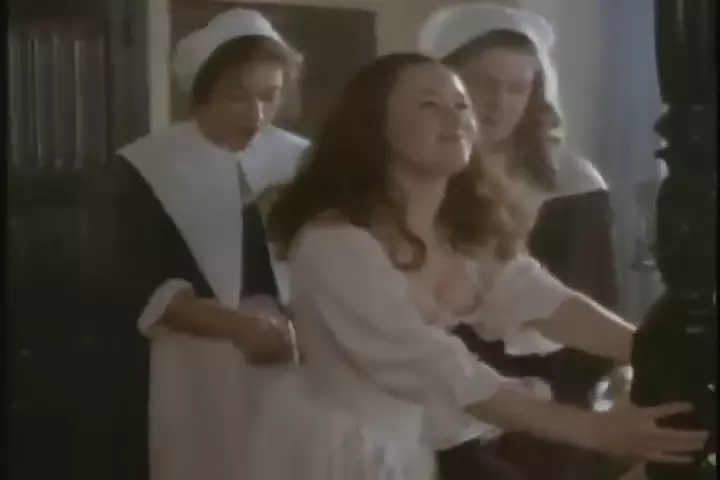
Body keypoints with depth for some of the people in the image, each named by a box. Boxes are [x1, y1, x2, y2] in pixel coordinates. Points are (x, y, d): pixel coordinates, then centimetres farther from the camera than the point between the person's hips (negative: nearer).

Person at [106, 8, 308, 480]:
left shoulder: (300, 161, 7)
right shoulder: (149, 167, -2)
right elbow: (140, 288, -9)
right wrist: (237, 326, -23)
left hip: (290, 364, 3)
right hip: (195, 374, -2)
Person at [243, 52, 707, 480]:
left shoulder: (469, 229, 1)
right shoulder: (334, 240, -26)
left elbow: (545, 302, -13)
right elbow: (435, 366, -32)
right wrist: (591, 429, -37)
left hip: (405, 440, 7)